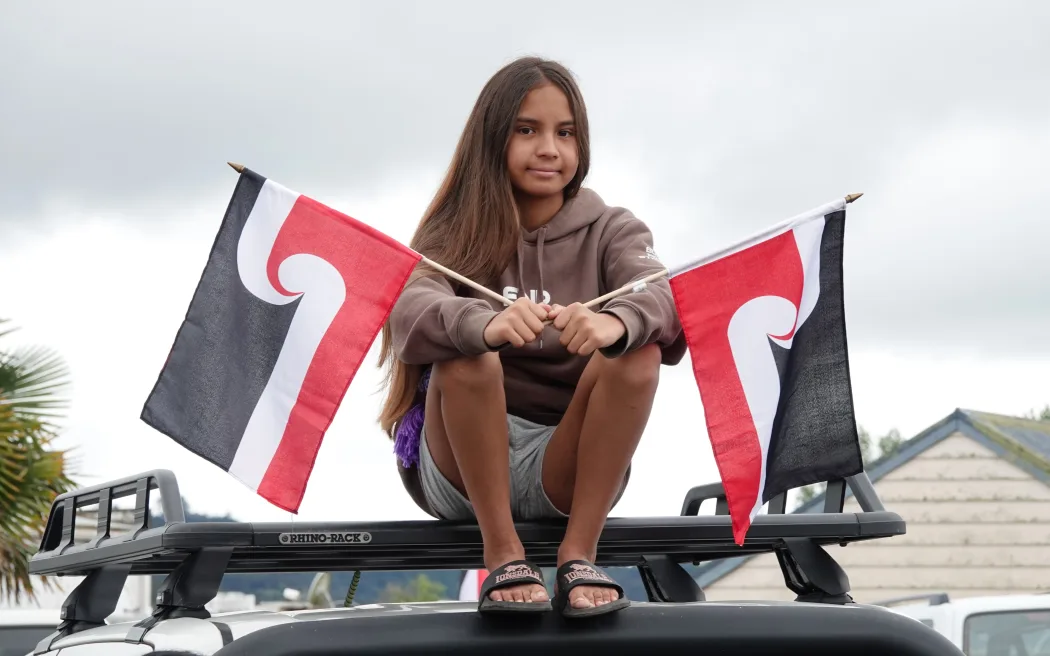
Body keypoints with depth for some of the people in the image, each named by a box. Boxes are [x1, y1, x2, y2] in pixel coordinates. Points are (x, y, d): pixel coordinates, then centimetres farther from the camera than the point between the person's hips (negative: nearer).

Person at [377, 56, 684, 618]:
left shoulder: (610, 231, 7)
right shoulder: (454, 235, 3)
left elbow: (665, 297, -17)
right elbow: (410, 314, -20)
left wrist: (616, 322, -42)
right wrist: (487, 324, -44)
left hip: (567, 465, 1)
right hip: (463, 470, -1)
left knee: (637, 354, -25)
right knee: (467, 351, -29)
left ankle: (578, 556, -23)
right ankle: (502, 555, -24)